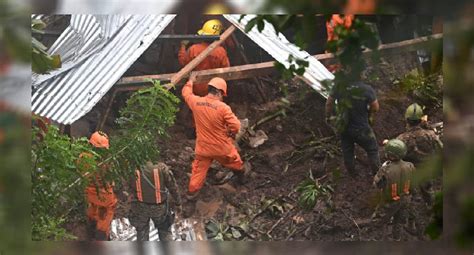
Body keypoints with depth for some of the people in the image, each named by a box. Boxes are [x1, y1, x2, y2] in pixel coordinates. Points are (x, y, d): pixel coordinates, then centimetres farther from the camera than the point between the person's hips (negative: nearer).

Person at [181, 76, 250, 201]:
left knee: (199, 168, 21)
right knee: (233, 161, 28)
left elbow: (186, 93, 7)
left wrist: (190, 82, 27)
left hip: (203, 147, 2)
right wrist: (231, 133, 0)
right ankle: (242, 172, 54)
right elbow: (235, 126, -24)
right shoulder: (223, 108, -27)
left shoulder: (196, 102, -15)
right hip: (222, 147, -2)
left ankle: (192, 191, 28)